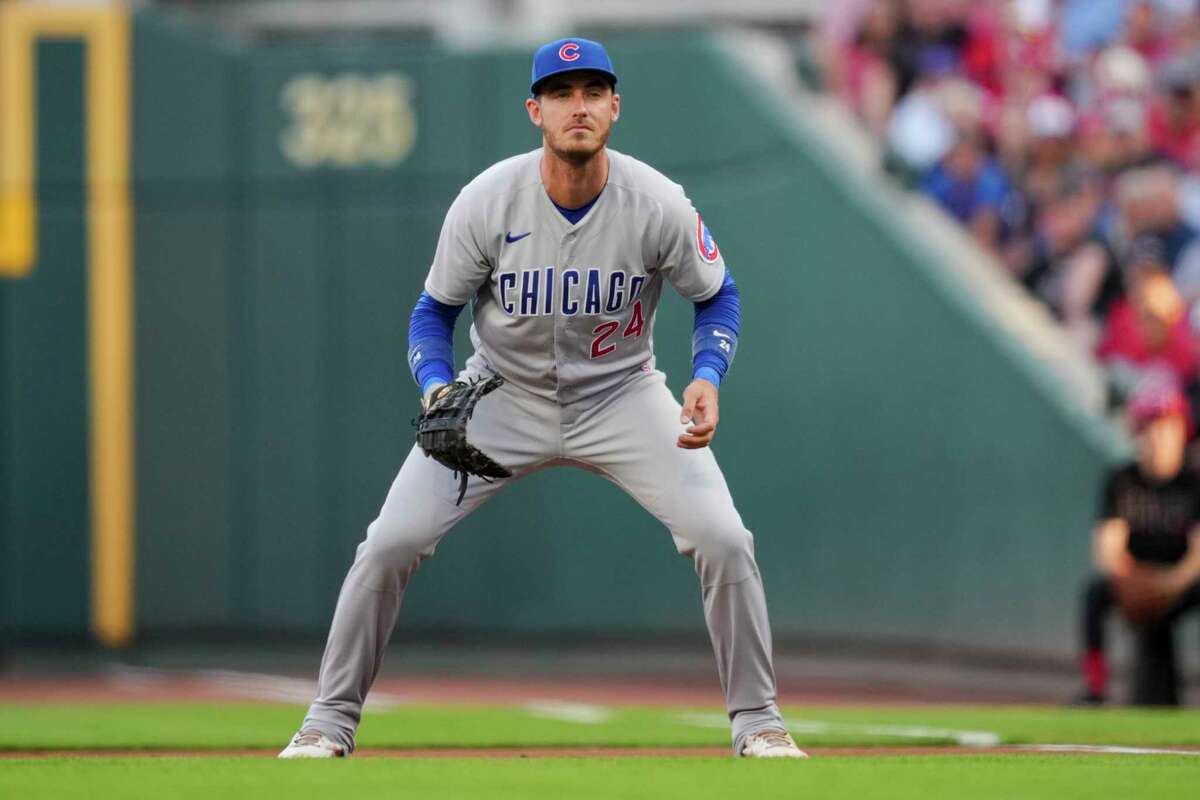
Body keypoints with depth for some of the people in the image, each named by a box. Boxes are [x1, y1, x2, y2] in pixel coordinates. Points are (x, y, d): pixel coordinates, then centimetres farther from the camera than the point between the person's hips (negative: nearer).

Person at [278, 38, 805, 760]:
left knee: (723, 539, -16)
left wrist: (708, 377, -21)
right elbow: (435, 311, -5)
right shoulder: (486, 203, -19)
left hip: (620, 396, 0)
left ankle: (757, 720, 2)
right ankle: (330, 723, 4)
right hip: (504, 396, 0)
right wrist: (436, 388, -24)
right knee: (392, 543, -12)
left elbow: (718, 296, -2)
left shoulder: (659, 205, -19)